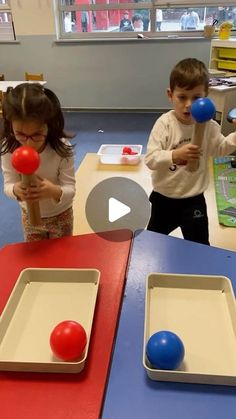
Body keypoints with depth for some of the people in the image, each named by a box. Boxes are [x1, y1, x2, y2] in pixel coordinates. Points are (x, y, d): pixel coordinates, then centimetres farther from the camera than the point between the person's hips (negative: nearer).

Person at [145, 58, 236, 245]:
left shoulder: (209, 126, -10)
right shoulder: (164, 123, -19)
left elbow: (220, 148, 9)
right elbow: (150, 159, -25)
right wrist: (174, 155, -41)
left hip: (194, 199, 1)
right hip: (164, 196, 0)